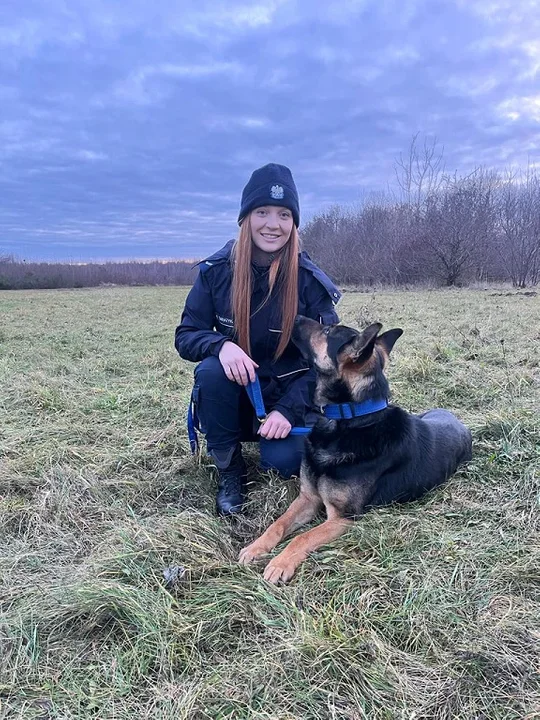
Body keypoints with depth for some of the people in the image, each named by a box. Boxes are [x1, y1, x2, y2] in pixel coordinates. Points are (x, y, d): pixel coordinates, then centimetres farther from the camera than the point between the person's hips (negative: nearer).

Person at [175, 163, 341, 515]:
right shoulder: (216, 271, -10)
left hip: (290, 394, -1)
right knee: (211, 370, -31)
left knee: (284, 459, -28)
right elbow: (185, 335, -8)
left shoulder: (309, 280, -13)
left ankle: (272, 443, 11)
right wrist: (221, 345, -31)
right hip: (235, 394, 2)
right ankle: (230, 471, -10)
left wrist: (288, 409, -23)